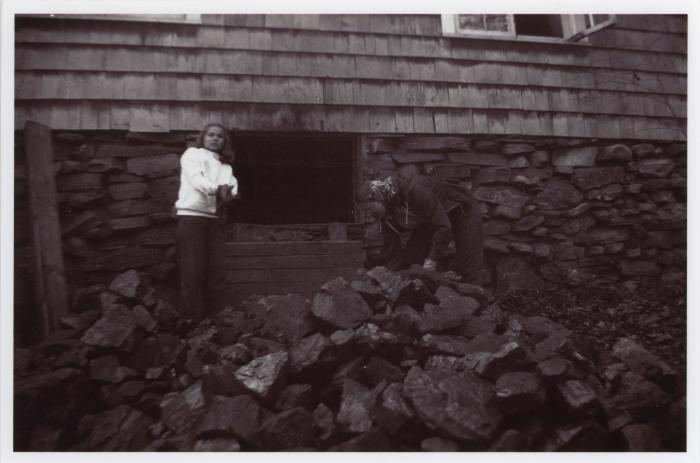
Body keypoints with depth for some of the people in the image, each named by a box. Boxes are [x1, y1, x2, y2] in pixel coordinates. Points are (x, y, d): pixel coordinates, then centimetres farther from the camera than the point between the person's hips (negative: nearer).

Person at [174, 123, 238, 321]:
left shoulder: (226, 165, 24)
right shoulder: (192, 153, 11)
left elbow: (232, 185, 5)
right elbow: (196, 178, -7)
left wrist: (229, 194, -18)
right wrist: (217, 189, -23)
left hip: (216, 217, 5)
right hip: (192, 214, -5)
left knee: (215, 268, 1)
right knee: (193, 269, -8)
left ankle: (213, 315, 6)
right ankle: (192, 317, -6)